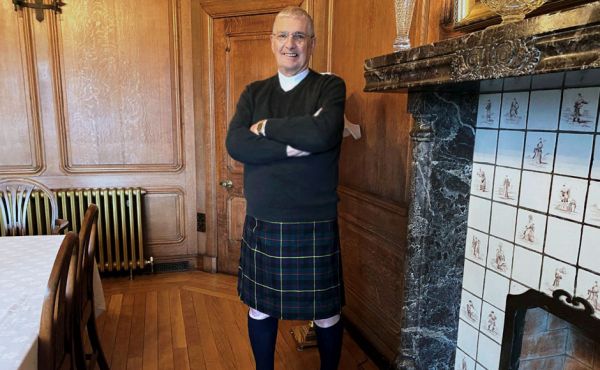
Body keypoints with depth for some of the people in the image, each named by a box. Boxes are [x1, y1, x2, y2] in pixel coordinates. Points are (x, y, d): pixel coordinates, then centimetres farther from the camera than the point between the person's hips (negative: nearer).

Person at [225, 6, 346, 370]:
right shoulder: (254, 92, 8)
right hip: (261, 222, 4)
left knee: (325, 312, 14)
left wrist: (266, 126, -11)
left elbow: (324, 132, -24)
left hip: (314, 224, -3)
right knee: (260, 308, 18)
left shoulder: (330, 86, -3)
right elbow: (235, 145, -9)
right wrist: (293, 145, -18)